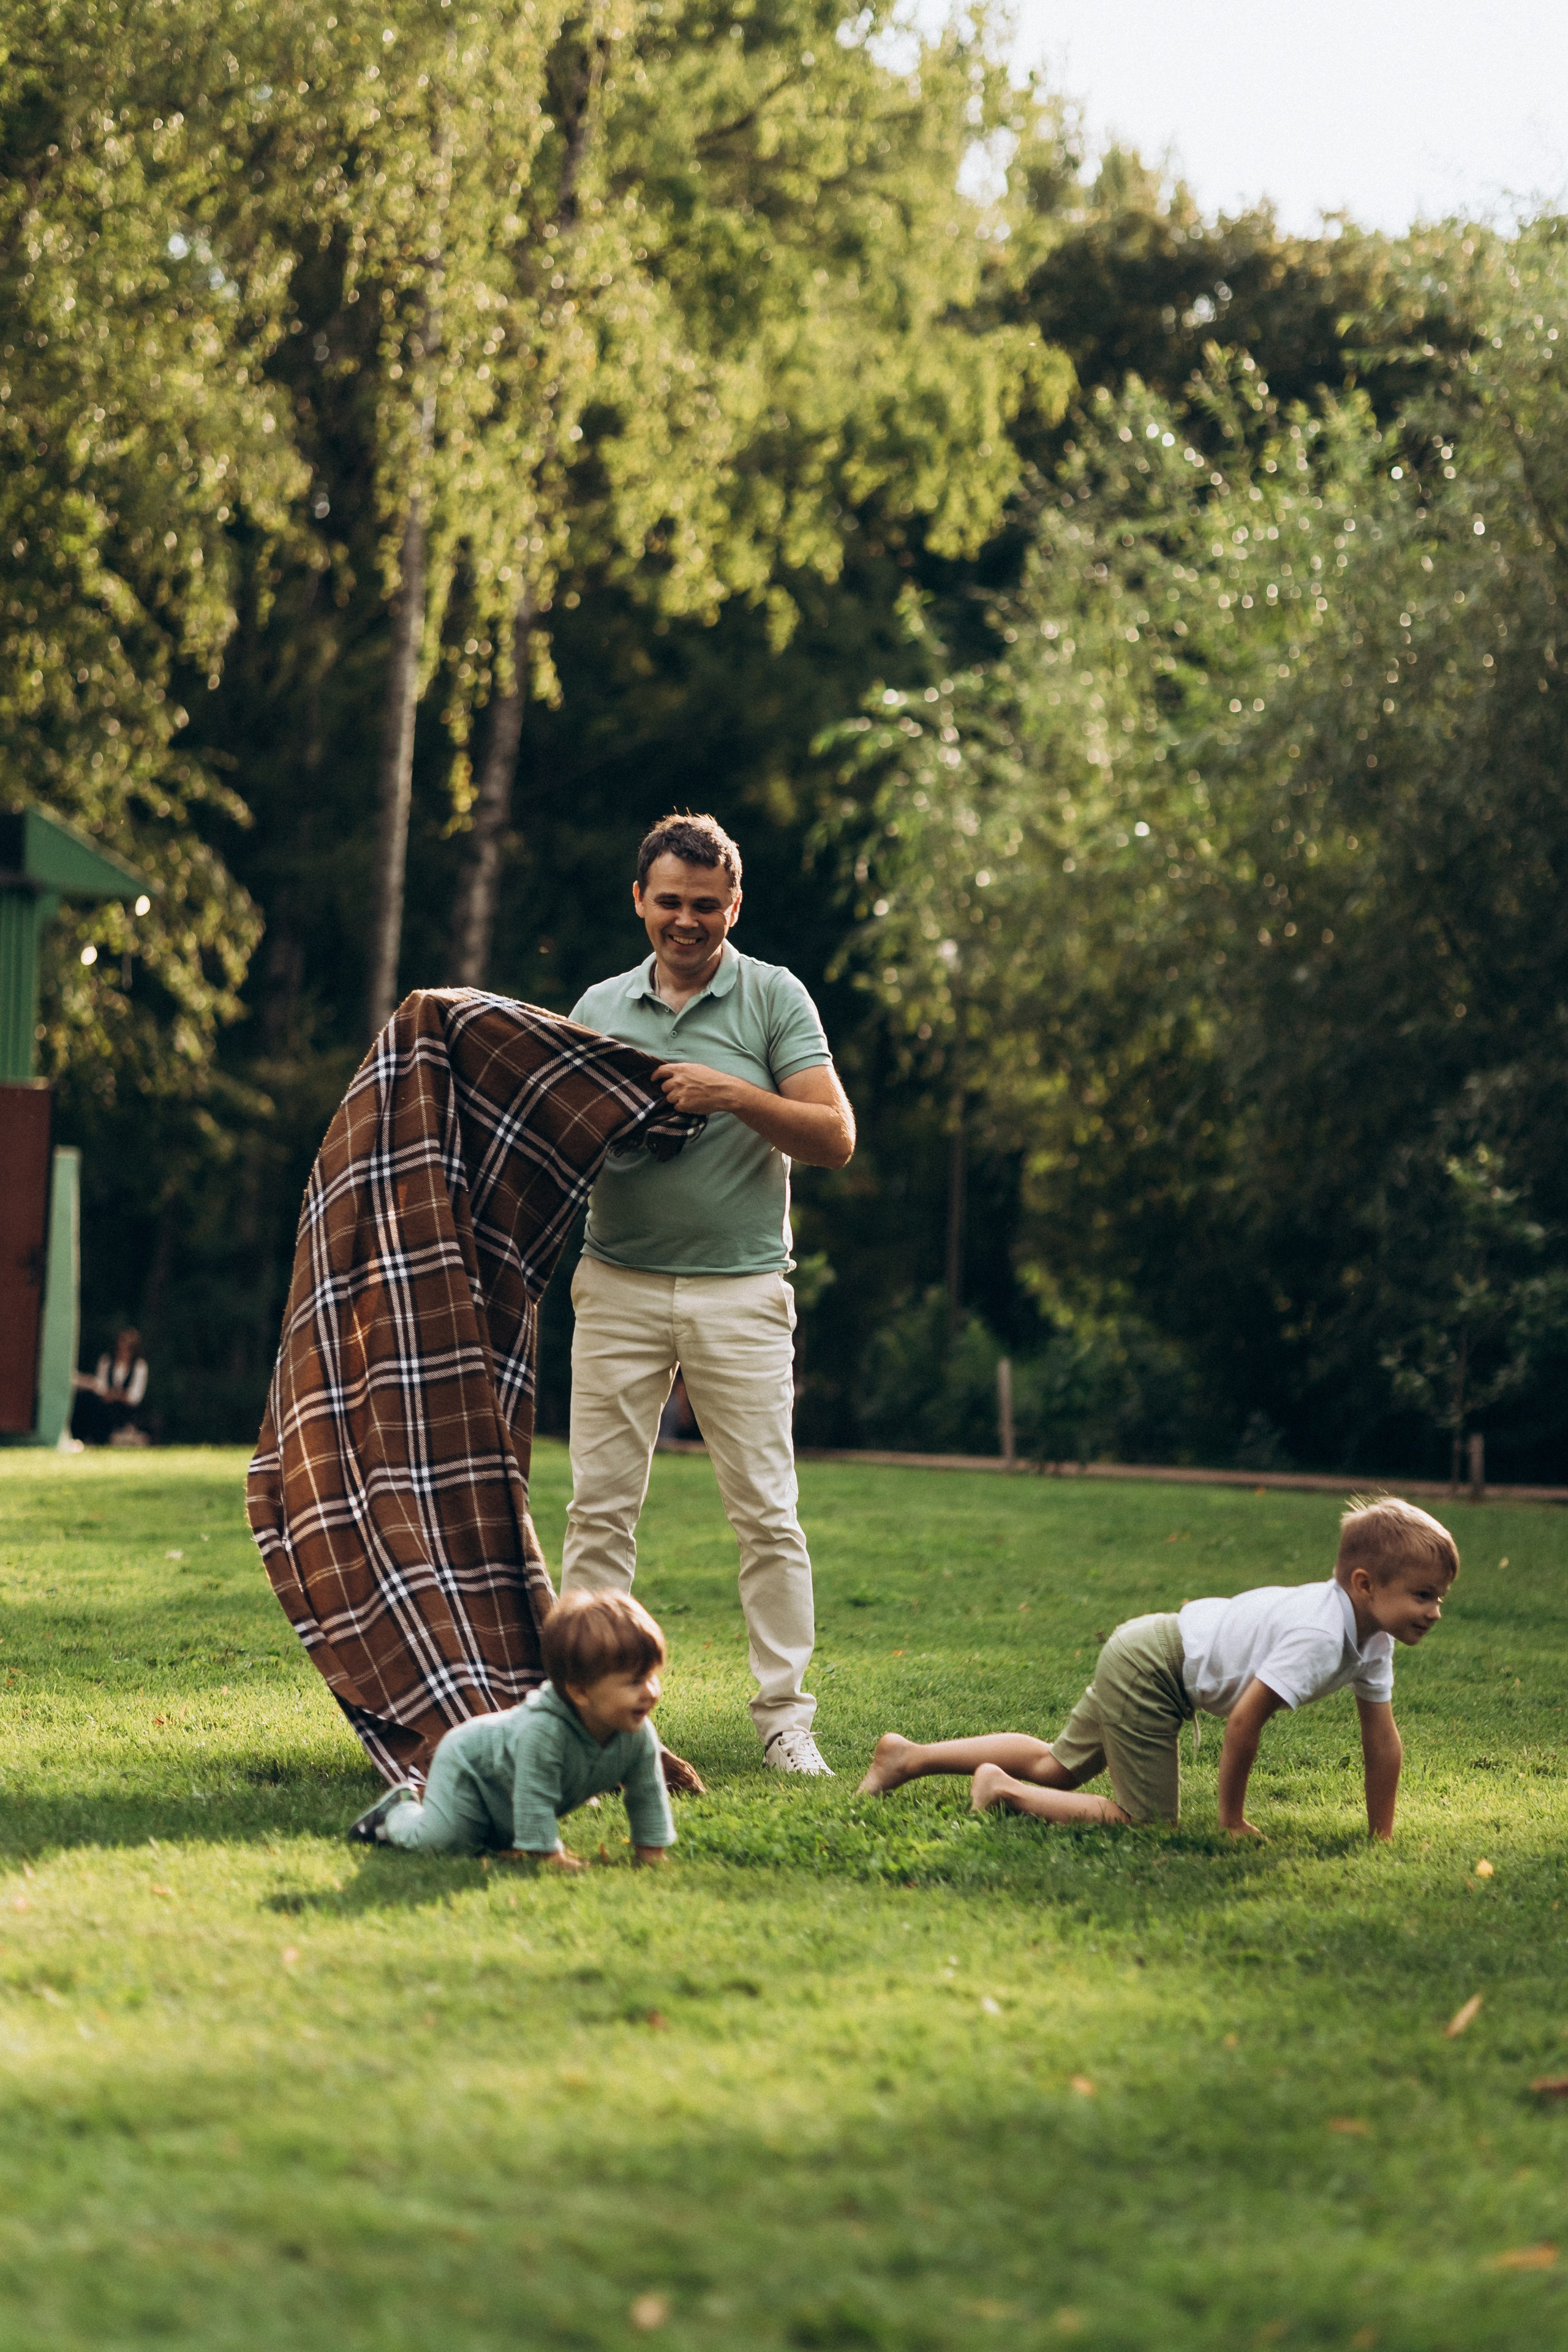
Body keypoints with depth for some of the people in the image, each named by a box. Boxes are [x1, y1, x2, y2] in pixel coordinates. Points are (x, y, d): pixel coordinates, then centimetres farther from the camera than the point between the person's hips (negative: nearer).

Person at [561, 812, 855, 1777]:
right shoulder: (599, 1007, 12)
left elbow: (835, 1138, -5)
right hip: (620, 1288, 3)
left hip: (742, 1289, -2)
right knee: (601, 1508, 0)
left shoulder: (774, 998, 2)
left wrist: (732, 1094, -17)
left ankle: (787, 1719, 3)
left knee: (767, 1512, -3)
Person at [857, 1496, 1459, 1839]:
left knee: (1056, 1769, 20)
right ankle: (1003, 1790, -2)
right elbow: (1245, 1721, -27)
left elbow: (1382, 1740, 7)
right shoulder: (1319, 1637, -29)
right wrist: (1232, 1820, -15)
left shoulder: (1372, 1635, -1)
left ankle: (909, 1757, 26)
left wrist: (1382, 1837, 6)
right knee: (1145, 1819, -12)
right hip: (1146, 1671, -9)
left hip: (1151, 1651, 9)